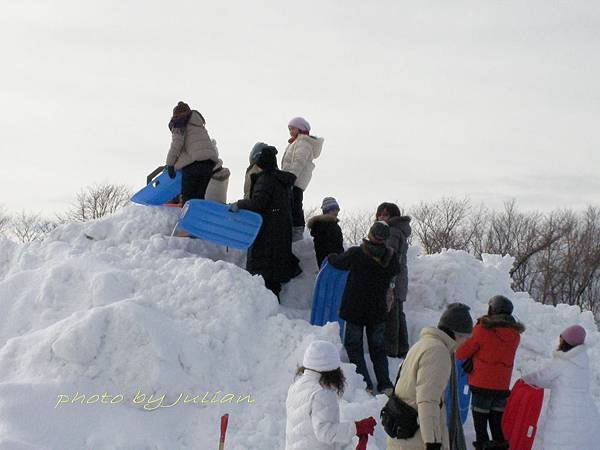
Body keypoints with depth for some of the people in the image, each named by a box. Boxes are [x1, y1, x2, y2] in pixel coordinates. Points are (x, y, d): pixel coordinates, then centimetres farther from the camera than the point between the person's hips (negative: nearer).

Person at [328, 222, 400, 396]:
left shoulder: (356, 254, -17)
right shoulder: (390, 256, -9)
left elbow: (339, 262, 1)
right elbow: (396, 270, 12)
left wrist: (330, 257, 24)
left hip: (355, 309, -3)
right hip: (378, 310, 3)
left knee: (354, 347, 8)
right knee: (378, 348, 17)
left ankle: (365, 384, 0)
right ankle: (385, 384, 12)